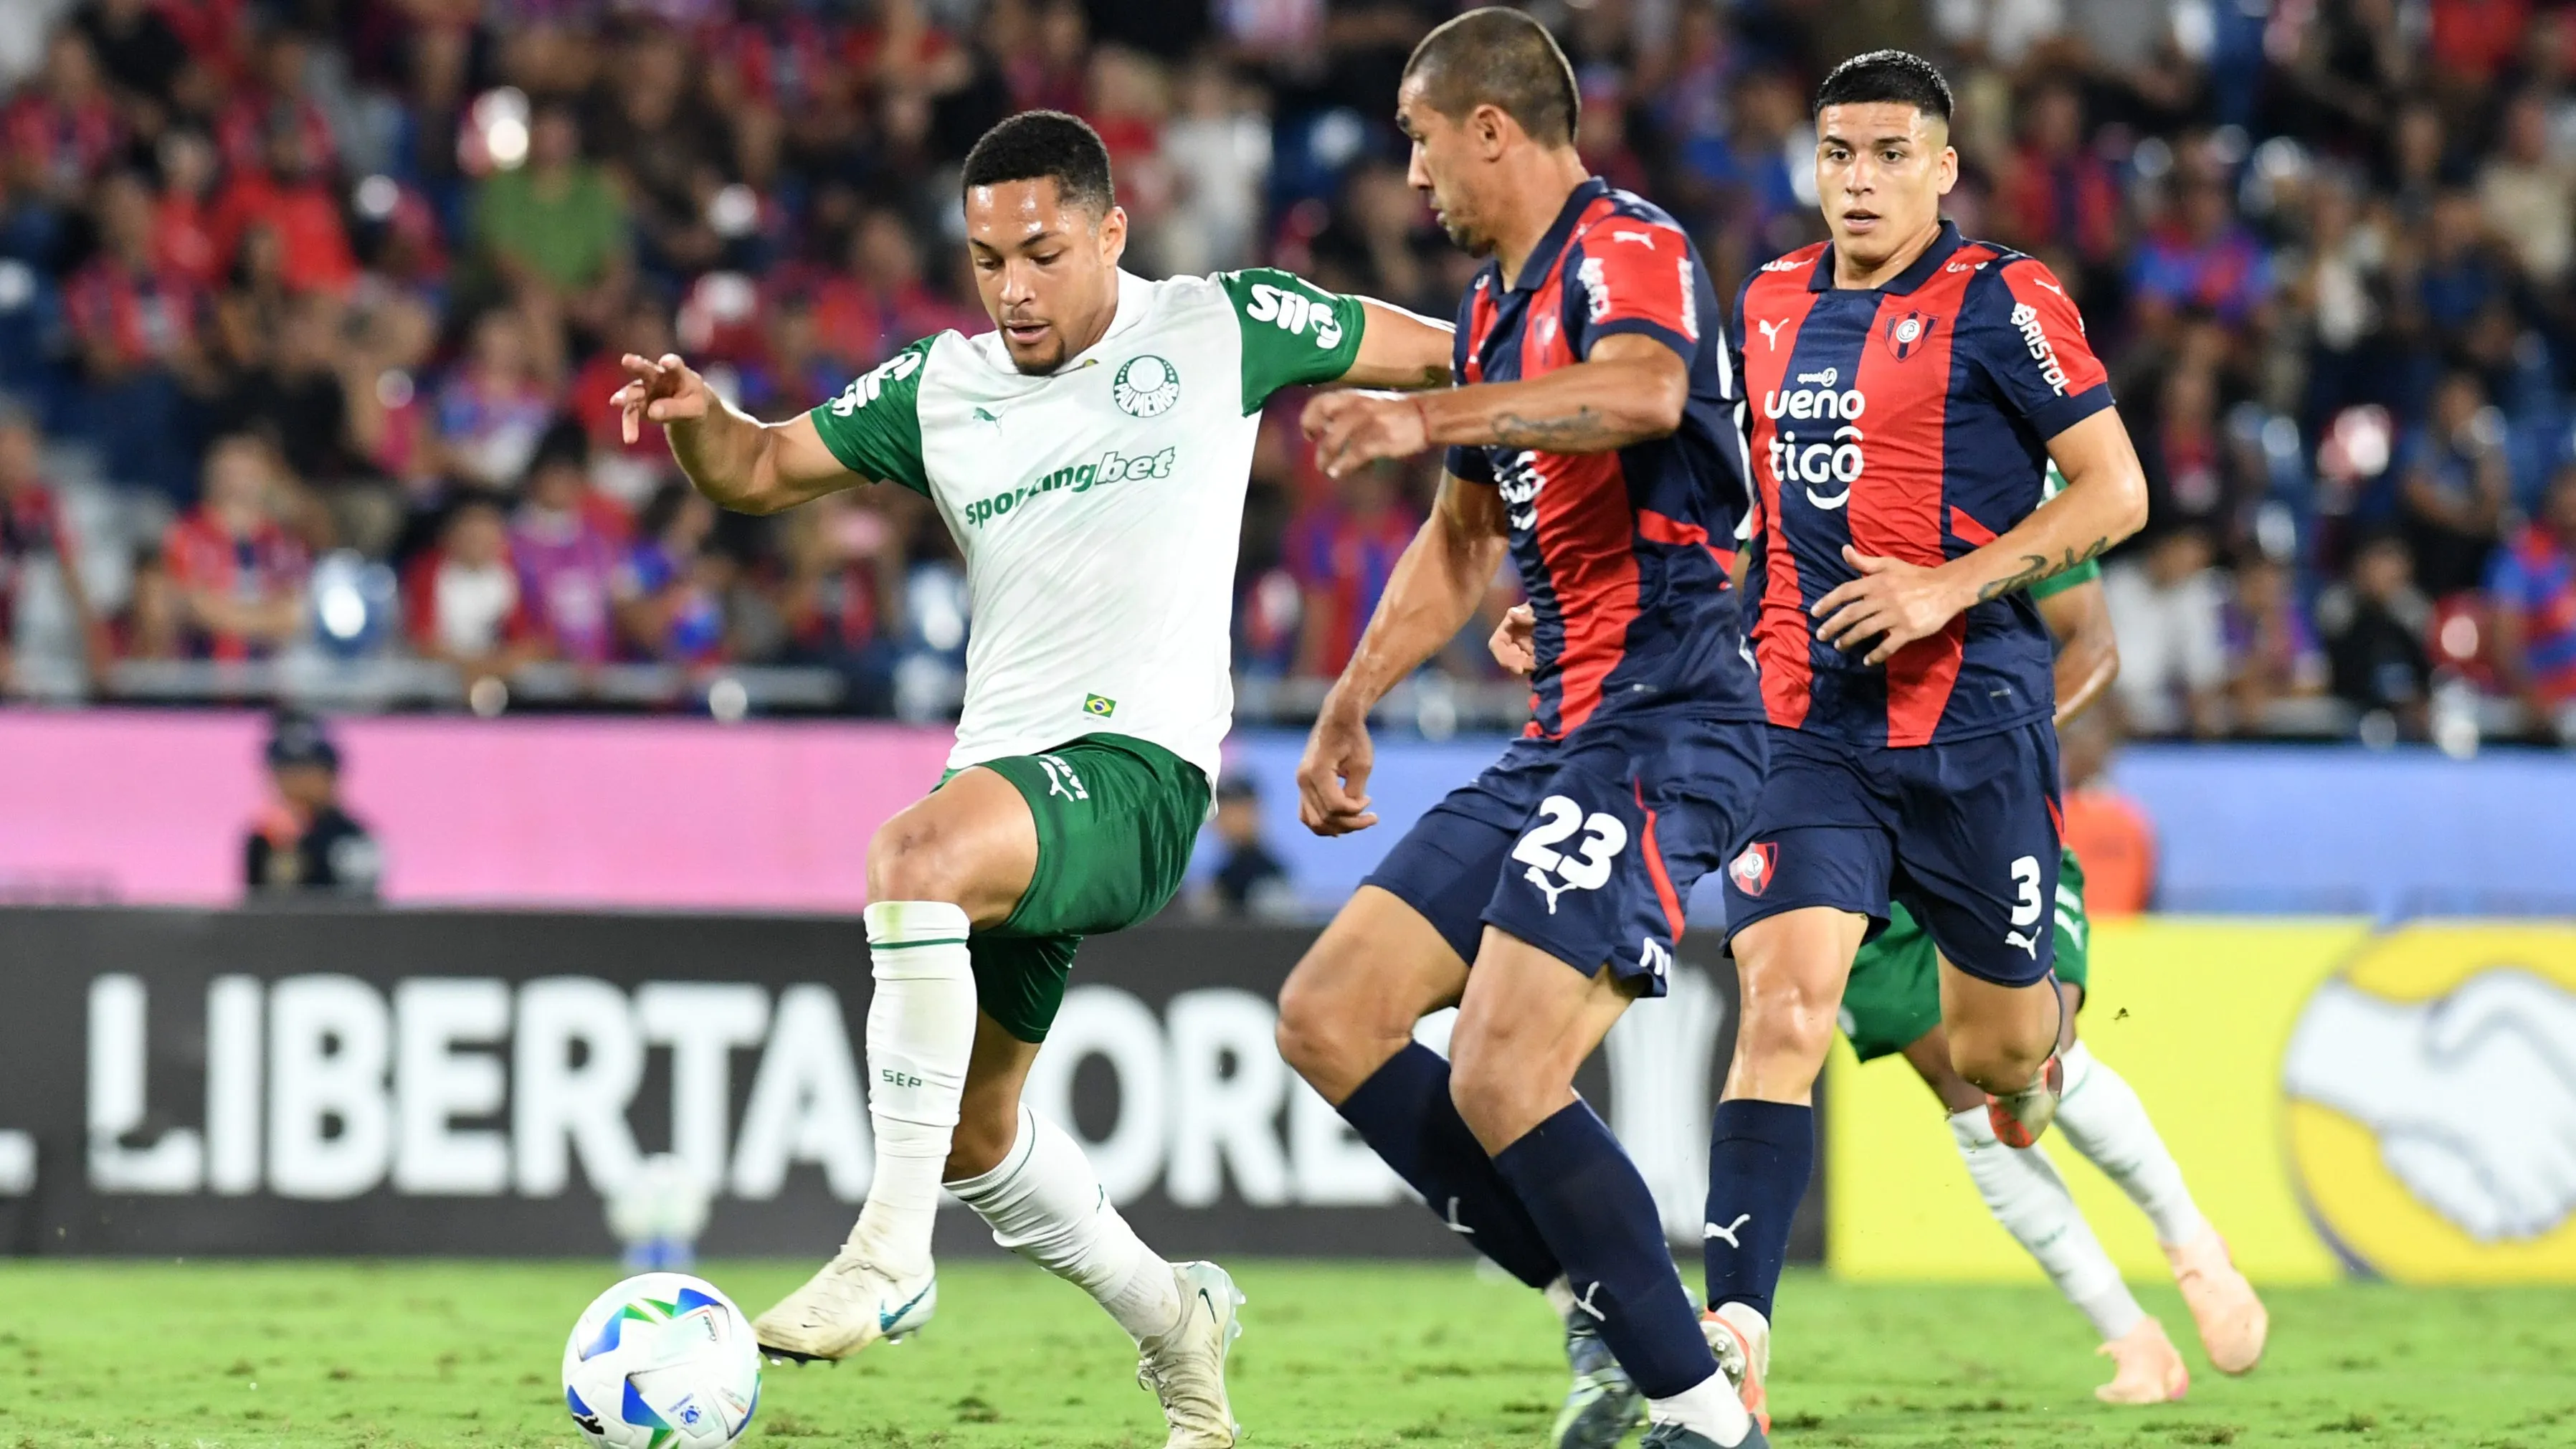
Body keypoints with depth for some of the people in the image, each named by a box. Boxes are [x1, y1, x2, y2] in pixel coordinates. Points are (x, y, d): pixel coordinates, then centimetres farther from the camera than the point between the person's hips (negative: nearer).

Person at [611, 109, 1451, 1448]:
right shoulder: (938, 390, 12)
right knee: (971, 1131, 12)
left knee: (916, 852, -35)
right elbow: (758, 475, 17)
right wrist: (693, 415, -5)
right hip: (1004, 768, 7)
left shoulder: (1216, 329, 2)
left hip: (1138, 763, -7)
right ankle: (1173, 1323, 37)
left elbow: (1450, 360, 10)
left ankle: (892, 1253, -32)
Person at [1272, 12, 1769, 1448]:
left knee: (1502, 1081, -21)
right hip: (1563, 735, 10)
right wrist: (1351, 709, 28)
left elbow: (1644, 392, -36)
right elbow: (1465, 538, 31)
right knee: (1329, 1020, 5)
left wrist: (1429, 416, -47)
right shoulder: (1495, 303, 19)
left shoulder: (1630, 250, -12)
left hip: (1664, 721, -10)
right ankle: (1612, 1317, 8)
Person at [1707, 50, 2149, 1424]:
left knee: (1993, 1051, 12)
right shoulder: (1770, 306, 10)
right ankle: (1732, 1343, -23)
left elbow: (2115, 492, -7)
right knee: (1783, 1009, -18)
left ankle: (2039, 1039, 52)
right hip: (1805, 730, 3)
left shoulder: (2002, 303, -6)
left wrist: (1949, 588, -17)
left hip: (1973, 726, -2)